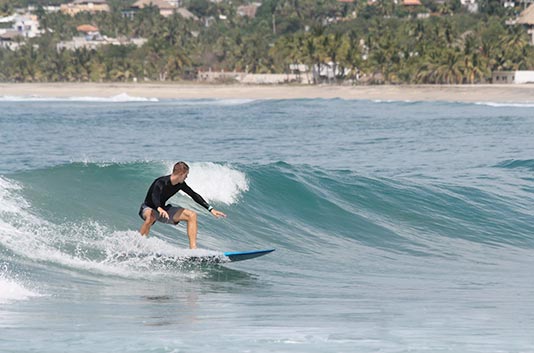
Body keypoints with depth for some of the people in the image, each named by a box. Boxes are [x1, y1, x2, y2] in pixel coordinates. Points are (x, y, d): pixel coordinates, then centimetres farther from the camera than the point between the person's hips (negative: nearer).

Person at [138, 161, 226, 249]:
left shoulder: (180, 184, -7)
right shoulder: (161, 182, -29)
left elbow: (194, 195, 3)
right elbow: (155, 196, -48)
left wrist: (211, 209, -1)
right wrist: (159, 209, -69)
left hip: (163, 209, 7)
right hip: (148, 208, -7)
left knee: (192, 215, -7)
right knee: (151, 217, -45)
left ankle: (193, 248, -11)